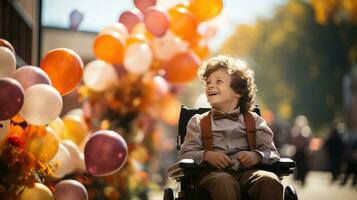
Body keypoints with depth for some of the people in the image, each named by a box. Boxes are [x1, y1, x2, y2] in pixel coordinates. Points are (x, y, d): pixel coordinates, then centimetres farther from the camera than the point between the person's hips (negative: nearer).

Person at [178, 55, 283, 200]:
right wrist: (206, 155, -11)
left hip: (247, 172, 1)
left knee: (270, 180, -35)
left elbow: (272, 153, 15)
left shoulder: (253, 121, 22)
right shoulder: (198, 122, 22)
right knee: (223, 183, -40)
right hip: (214, 172, -1)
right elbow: (185, 154, 11)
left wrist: (257, 156, -9)